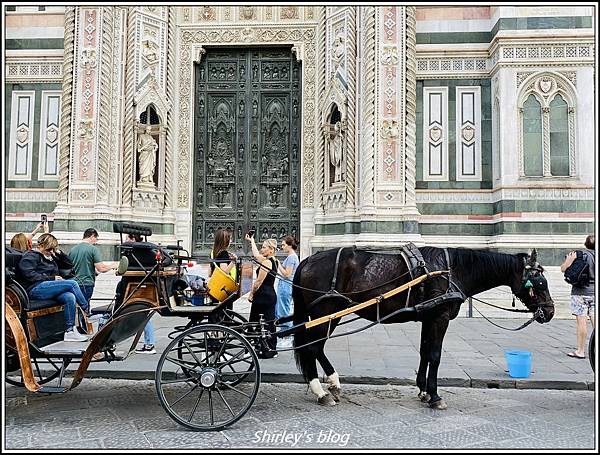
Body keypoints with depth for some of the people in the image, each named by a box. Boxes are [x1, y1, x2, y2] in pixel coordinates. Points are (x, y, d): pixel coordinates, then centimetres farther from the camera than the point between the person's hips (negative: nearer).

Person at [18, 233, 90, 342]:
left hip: (48, 289, 8)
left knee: (70, 297, -25)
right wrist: (52, 278, -12)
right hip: (35, 289, -8)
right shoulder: (31, 256, 3)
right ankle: (88, 311, -11)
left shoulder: (49, 258, 28)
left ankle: (70, 331, -25)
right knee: (72, 283, -23)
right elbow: (29, 275, -11)